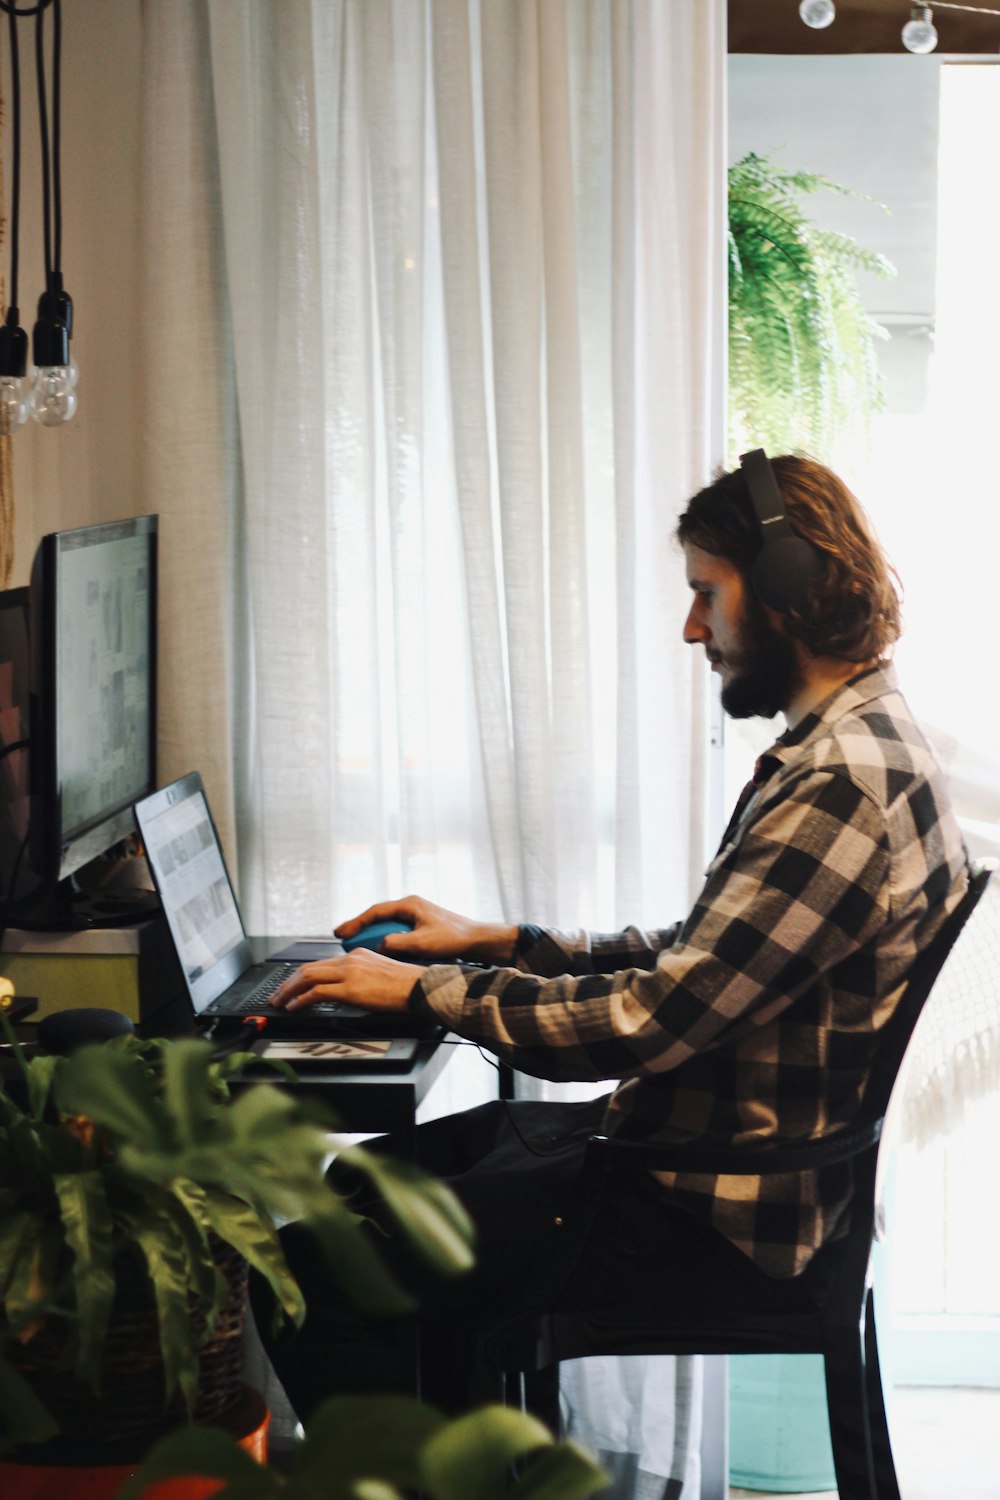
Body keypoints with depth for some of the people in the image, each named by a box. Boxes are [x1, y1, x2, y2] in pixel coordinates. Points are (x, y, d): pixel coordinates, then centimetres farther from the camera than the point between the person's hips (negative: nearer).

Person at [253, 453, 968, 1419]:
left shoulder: (842, 786, -23)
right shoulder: (855, 745, 12)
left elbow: (648, 1024, -25)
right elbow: (691, 962, 18)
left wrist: (427, 988, -13)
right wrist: (499, 943, 11)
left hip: (706, 1217, -11)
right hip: (688, 1144, 11)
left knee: (310, 1272, -13)